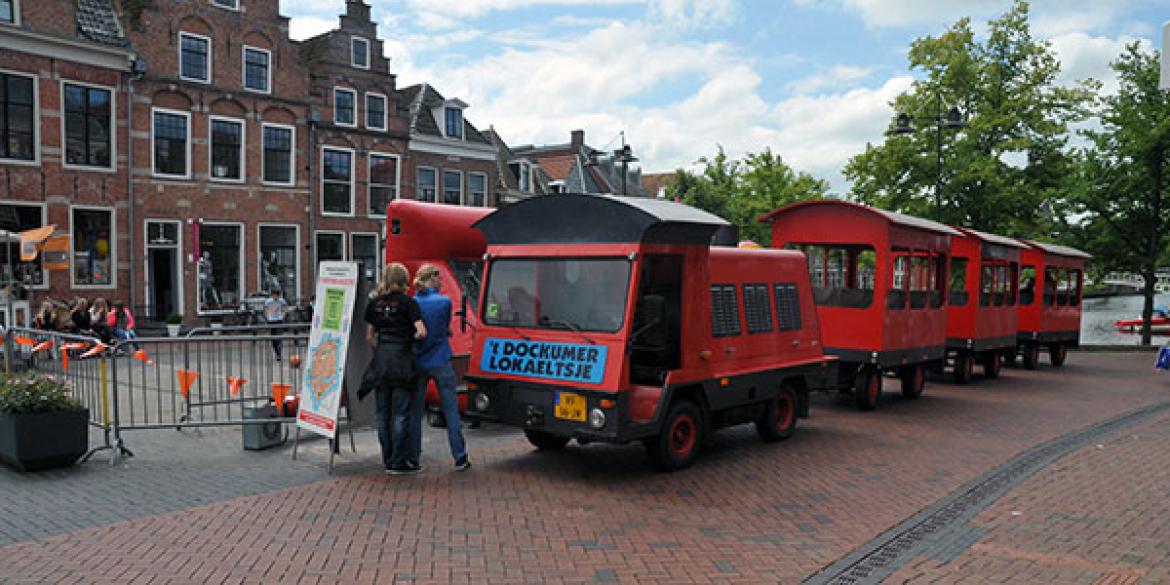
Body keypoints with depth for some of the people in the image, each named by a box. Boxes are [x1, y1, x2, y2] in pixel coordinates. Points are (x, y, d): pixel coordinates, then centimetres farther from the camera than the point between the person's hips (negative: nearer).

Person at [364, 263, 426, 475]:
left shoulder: (374, 303, 7)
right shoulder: (407, 302, -6)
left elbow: (369, 336, 9)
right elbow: (422, 332, -14)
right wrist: (411, 337, 6)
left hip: (380, 359, 5)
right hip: (401, 359, -4)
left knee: (382, 412, 12)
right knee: (401, 412, 1)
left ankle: (388, 459, 18)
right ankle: (398, 462, 2)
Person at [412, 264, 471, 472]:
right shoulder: (444, 302, -8)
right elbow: (446, 329, 2)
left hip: (417, 363, 3)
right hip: (440, 363, -3)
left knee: (415, 411, 10)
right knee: (451, 410, 5)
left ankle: (412, 457, 13)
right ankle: (460, 458, 8)